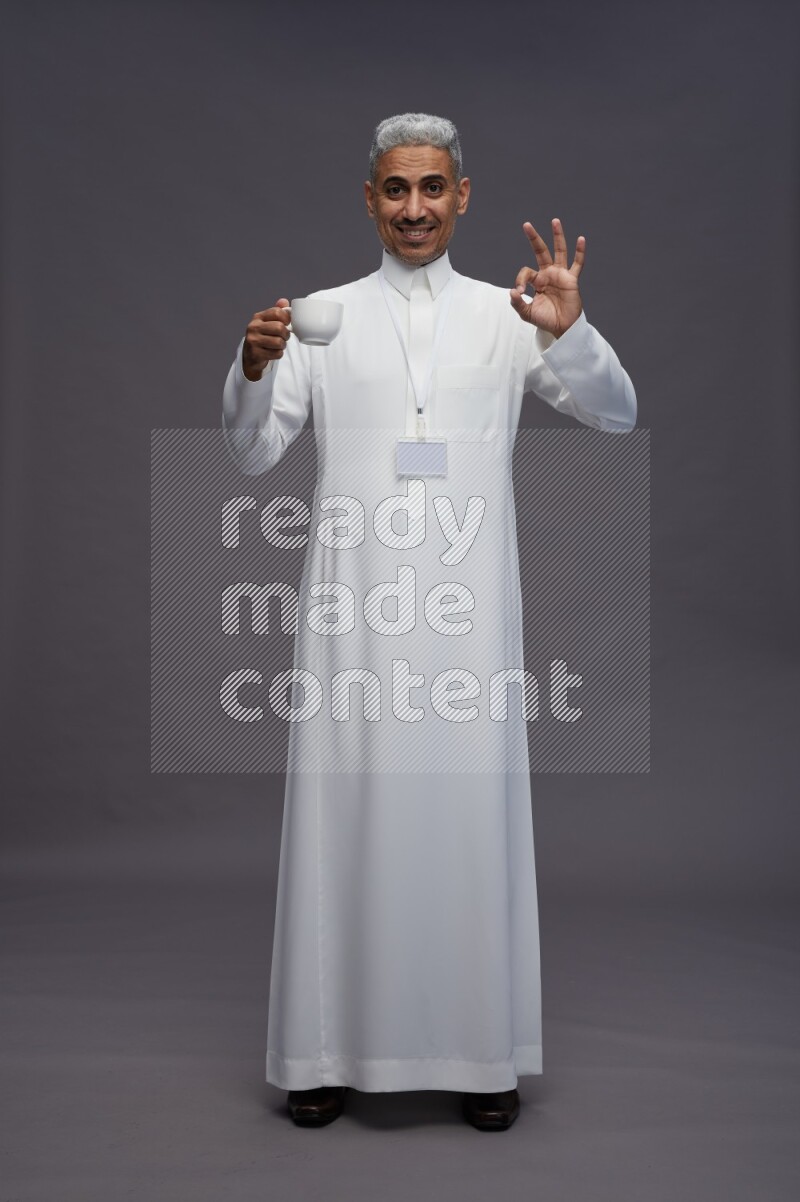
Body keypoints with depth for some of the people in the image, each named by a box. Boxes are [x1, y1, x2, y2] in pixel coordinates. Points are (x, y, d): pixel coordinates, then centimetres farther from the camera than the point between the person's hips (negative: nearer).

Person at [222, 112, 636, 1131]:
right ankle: (334, 1046, 17)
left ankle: (482, 1053, 17)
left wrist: (569, 331, -15)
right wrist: (251, 369, -15)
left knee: (469, 805, 2)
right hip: (353, 597, 0)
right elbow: (252, 453, 5)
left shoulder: (508, 315, 10)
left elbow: (617, 414, 4)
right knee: (347, 804, 3)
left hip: (467, 598, 0)